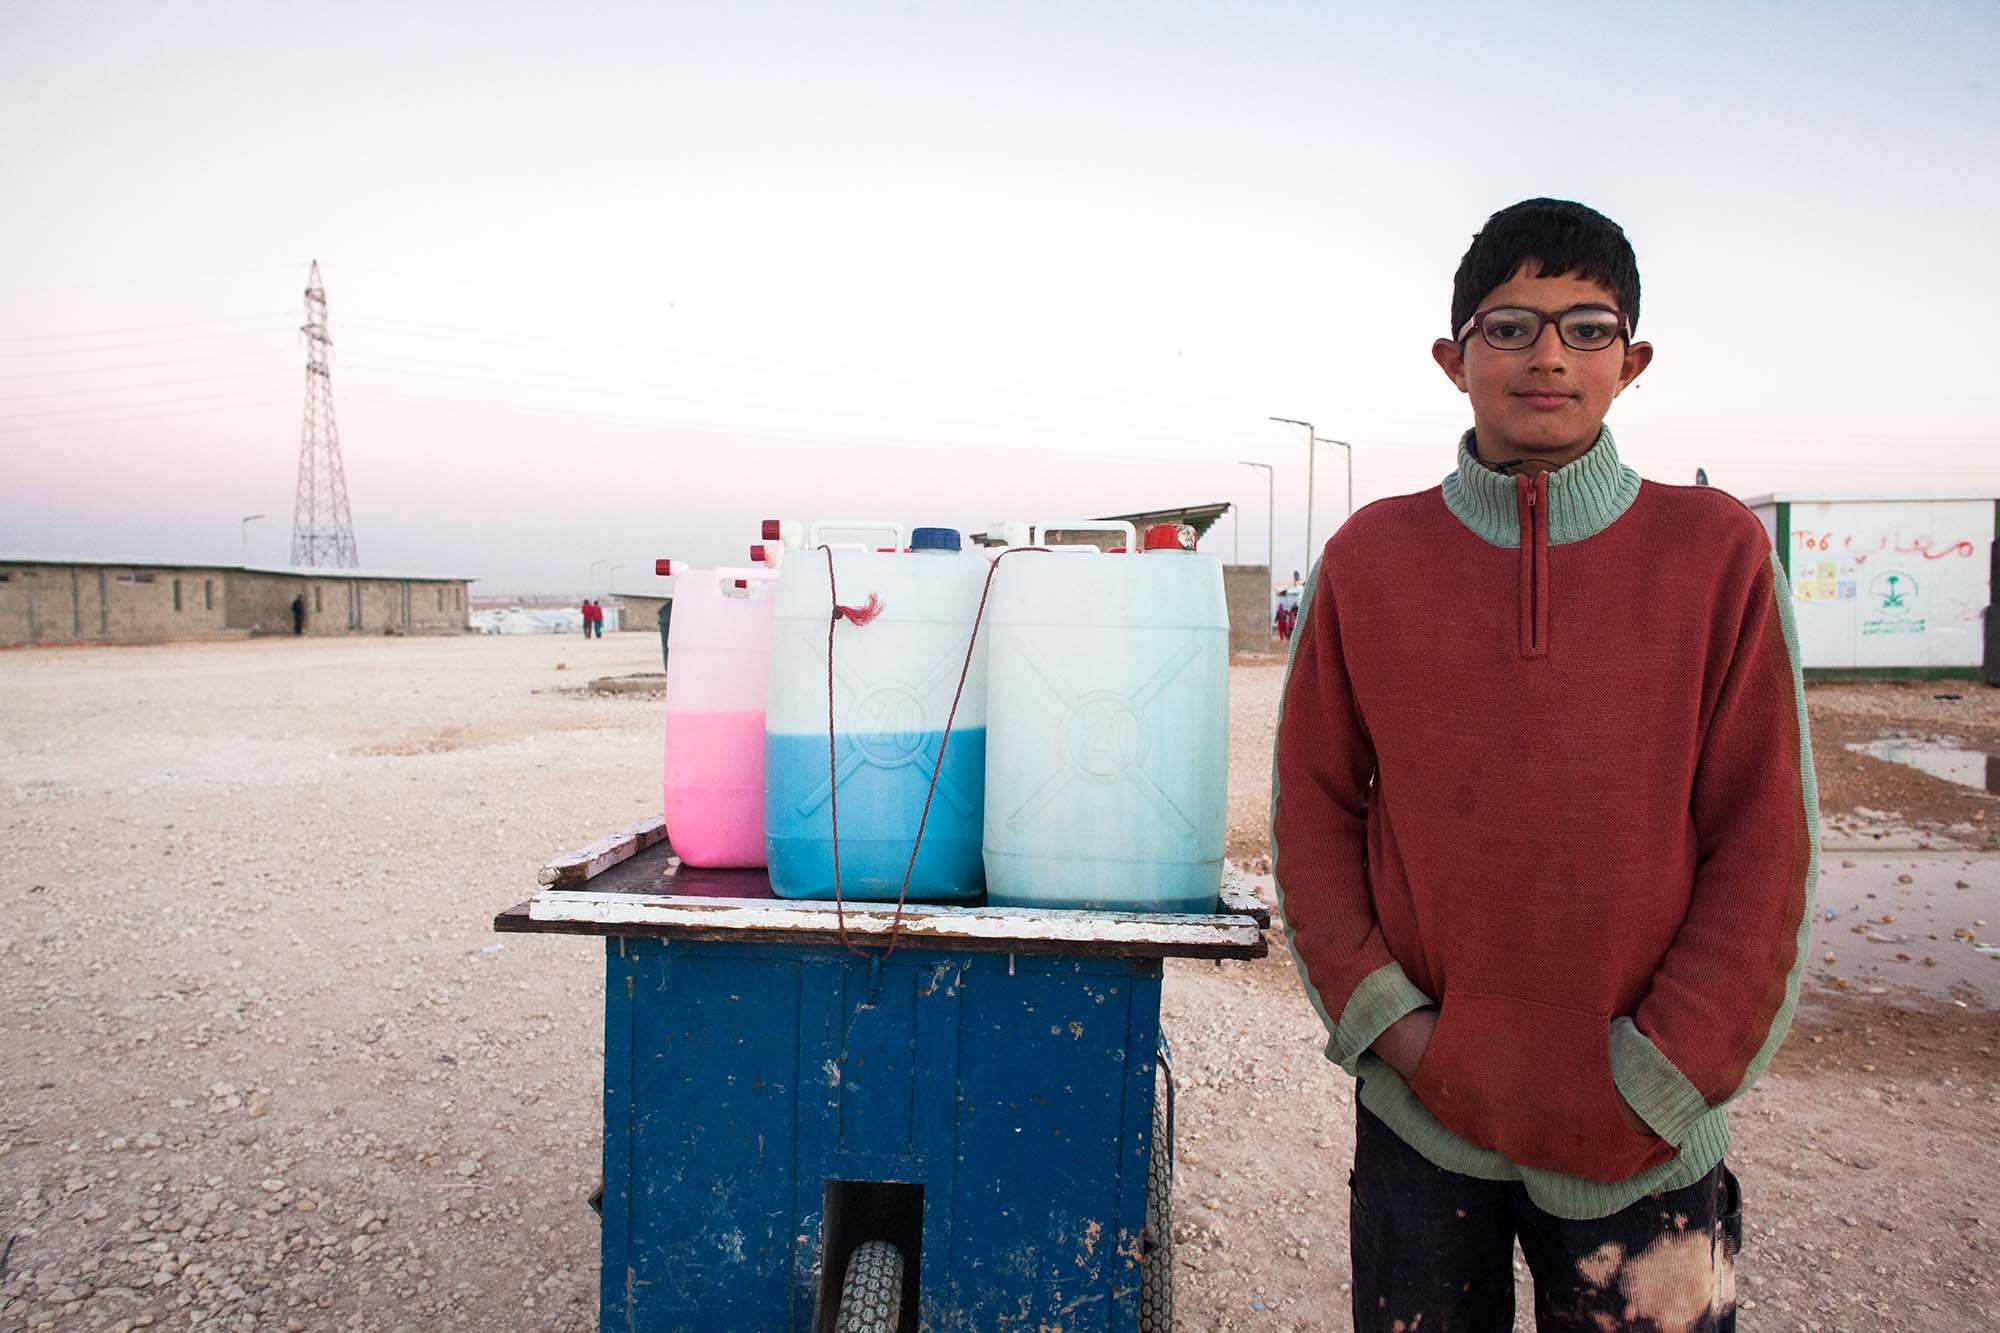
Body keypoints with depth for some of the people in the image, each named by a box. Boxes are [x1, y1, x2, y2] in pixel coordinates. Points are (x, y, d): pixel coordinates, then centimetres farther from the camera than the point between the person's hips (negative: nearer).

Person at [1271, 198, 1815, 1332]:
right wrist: (1385, 1017, -6)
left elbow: (1766, 845, -4)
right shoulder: (1369, 558, -2)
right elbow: (1313, 807, 2)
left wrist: (1655, 1079, -8)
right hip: (1421, 1111, 1)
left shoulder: (1718, 551, -4)